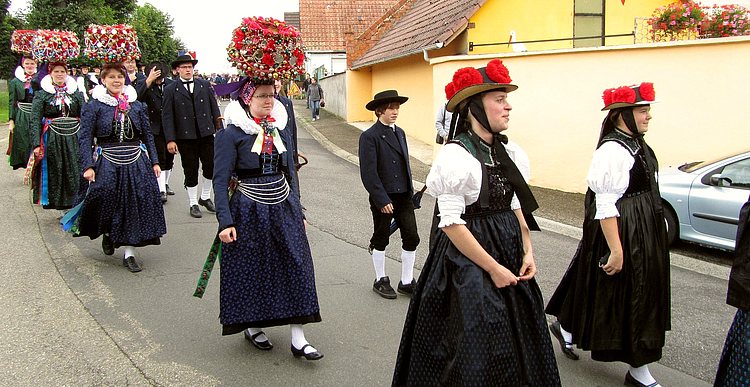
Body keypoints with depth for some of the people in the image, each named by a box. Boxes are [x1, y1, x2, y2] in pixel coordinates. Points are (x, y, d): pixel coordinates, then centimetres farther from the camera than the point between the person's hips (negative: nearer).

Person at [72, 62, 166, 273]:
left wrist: (154, 161, 7)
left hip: (136, 161, 3)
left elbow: (148, 135, 14)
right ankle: (107, 233, 24)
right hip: (107, 163, -3)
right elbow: (85, 138, -4)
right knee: (105, 198, -13)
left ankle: (129, 253, 10)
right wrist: (88, 166, -14)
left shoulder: (136, 105, 10)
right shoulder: (93, 106, 0)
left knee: (135, 204, -1)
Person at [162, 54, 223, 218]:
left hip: (206, 134, 2)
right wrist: (170, 139, -10)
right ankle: (193, 204, 18)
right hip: (185, 137, -2)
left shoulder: (204, 85, 6)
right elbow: (167, 116, -3)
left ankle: (205, 197, 26)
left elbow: (214, 108, 7)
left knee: (210, 167, 5)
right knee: (191, 171, 5)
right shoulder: (171, 90, -1)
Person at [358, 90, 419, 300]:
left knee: (412, 237, 5)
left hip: (404, 195, 6)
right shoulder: (369, 137, -12)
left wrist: (411, 192, 13)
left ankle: (406, 282, 19)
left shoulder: (400, 133, 11)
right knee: (380, 240, 10)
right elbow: (368, 173, -16)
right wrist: (382, 200, -18)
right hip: (383, 198, -6)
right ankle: (380, 281, 27)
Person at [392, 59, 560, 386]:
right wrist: (493, 268, -16)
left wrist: (527, 251, 0)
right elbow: (451, 223, -18)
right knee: (476, 350, 4)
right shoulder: (455, 156, -17)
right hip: (468, 258, -7)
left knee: (518, 341, 18)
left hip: (509, 251, 7)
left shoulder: (511, 152, 4)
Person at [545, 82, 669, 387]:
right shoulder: (611, 151, -21)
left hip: (644, 232, 11)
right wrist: (616, 249, -24)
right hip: (622, 232, -11)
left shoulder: (637, 145, 10)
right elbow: (606, 206, -24)